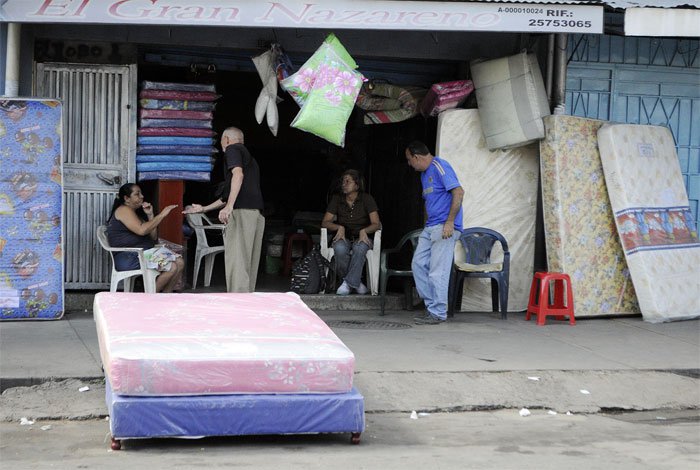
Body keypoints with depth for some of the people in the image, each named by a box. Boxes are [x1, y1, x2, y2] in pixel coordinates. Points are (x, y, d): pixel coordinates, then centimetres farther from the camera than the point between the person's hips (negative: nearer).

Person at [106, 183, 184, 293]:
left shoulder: (137, 213, 23)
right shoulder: (124, 210, -6)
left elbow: (153, 238, 15)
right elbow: (142, 230, -23)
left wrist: (150, 215, 6)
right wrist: (161, 215, -17)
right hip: (128, 258, -10)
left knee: (179, 262, -3)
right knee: (171, 267, -21)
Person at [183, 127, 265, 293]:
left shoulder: (232, 149, 6)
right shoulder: (249, 158, 32)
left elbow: (238, 174, -15)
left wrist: (229, 206, -25)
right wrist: (203, 209, 40)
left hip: (242, 211, -9)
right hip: (256, 214, 9)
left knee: (237, 262, -13)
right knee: (248, 263, 9)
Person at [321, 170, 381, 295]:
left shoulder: (366, 199, -3)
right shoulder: (337, 199, 3)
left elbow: (376, 224, -9)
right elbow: (325, 222, -1)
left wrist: (364, 231, -29)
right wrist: (339, 227, -20)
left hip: (361, 238, -1)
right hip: (344, 238, 2)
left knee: (359, 248, -38)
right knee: (340, 249, -35)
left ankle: (348, 282, -29)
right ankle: (356, 282, -22)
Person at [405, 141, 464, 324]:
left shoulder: (440, 167, -11)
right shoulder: (424, 174, 20)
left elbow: (458, 192, -18)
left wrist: (450, 222, -20)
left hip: (444, 227, -10)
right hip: (430, 227, 10)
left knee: (437, 271, -9)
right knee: (418, 264, 7)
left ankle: (438, 313, -4)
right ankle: (431, 305, 14)